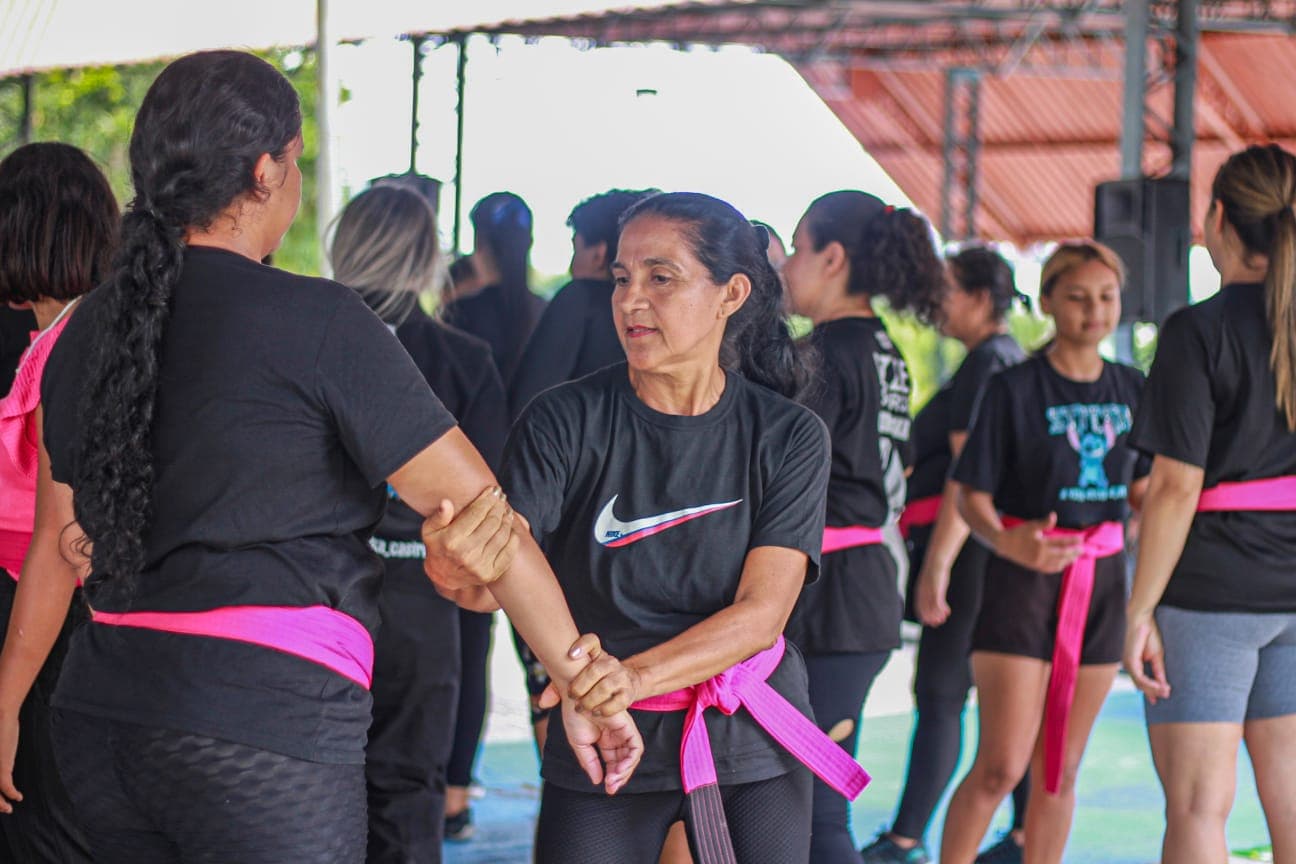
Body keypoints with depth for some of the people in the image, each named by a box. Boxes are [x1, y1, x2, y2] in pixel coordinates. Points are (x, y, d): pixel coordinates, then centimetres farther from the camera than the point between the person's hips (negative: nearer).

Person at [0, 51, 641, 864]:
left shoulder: (90, 330, 10)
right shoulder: (318, 322, -8)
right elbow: (480, 510, -9)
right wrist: (581, 682, -2)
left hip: (102, 723, 7)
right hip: (265, 732, -7)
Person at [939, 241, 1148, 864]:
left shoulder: (1130, 389, 8)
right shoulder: (1014, 388, -7)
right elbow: (971, 496, -9)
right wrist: (1009, 543, -28)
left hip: (1101, 579, 5)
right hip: (1024, 579, -5)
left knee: (1060, 770, 8)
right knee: (1001, 766, -11)